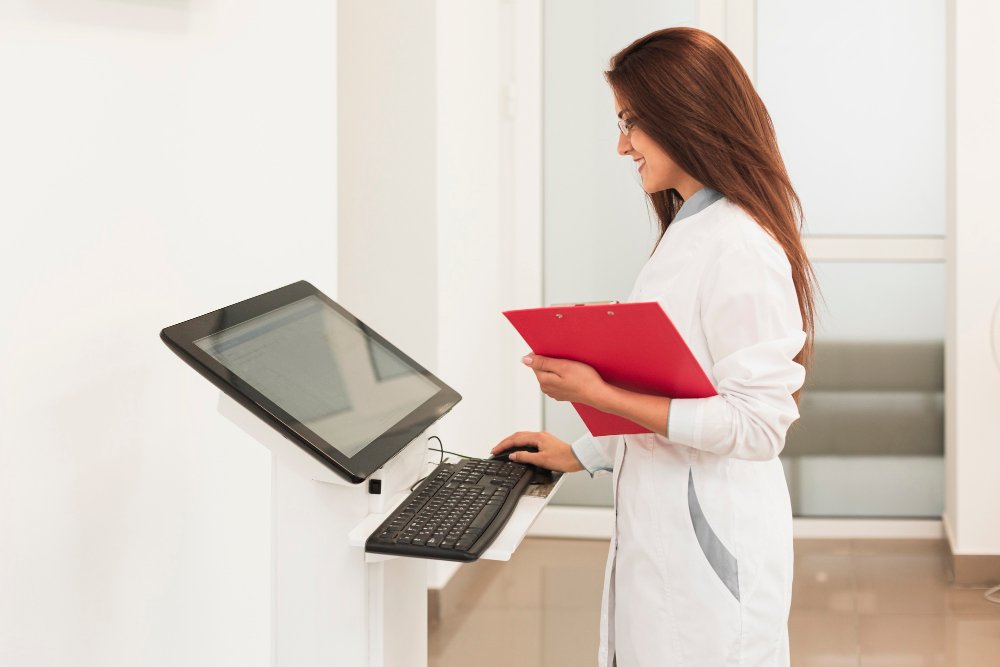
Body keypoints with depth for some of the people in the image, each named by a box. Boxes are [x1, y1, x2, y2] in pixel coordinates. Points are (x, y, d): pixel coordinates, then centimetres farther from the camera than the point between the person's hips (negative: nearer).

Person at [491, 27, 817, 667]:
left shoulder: (739, 249, -18)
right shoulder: (688, 232, 13)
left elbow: (755, 423, -21)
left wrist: (601, 395, -21)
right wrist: (581, 454, 19)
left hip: (711, 540, -9)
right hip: (661, 532, 9)